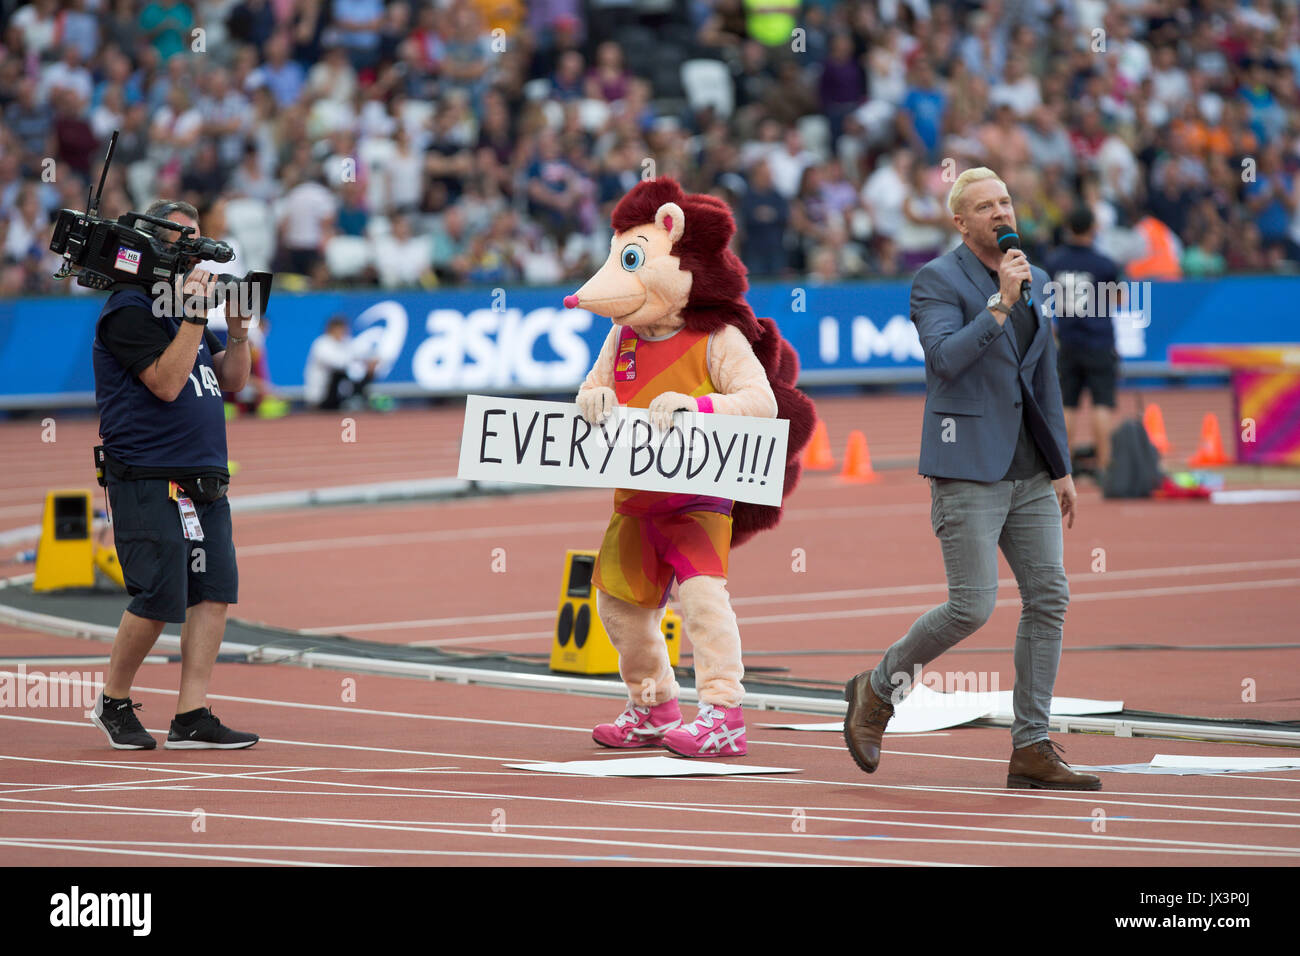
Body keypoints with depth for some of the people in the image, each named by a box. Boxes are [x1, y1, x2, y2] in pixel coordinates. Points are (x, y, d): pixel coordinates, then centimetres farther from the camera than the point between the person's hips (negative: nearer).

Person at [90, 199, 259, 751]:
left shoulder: (181, 306, 19)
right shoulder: (130, 311, -9)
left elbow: (229, 381, 20)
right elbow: (166, 382, -19)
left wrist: (237, 330, 4)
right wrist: (193, 317, -18)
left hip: (204, 482, 9)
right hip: (149, 484, -9)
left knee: (215, 592, 0)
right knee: (159, 601, -10)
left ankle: (191, 718, 2)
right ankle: (113, 703, 10)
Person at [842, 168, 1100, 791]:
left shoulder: (1033, 282, 13)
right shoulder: (937, 282, -7)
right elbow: (946, 359, -22)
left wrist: (1062, 469, 16)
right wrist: (1001, 303, -23)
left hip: (1028, 470, 7)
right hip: (967, 468, -7)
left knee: (1048, 598, -1)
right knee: (973, 607, -11)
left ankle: (1031, 750, 3)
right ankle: (877, 690, 12)